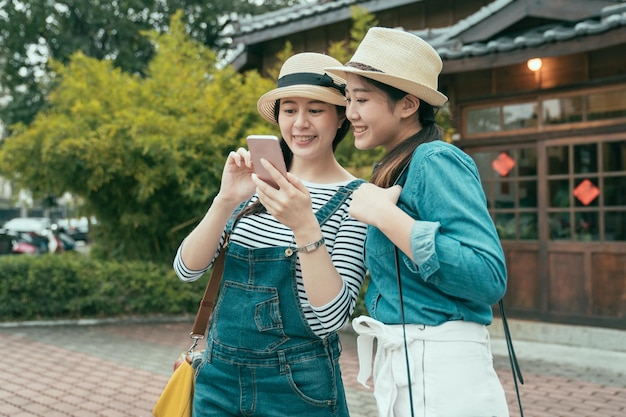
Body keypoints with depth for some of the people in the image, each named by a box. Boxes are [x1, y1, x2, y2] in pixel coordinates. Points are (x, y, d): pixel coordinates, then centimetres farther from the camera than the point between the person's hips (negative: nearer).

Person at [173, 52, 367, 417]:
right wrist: (226, 200, -20)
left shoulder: (354, 200, -10)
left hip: (296, 388, -4)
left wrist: (305, 226, -30)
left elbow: (333, 318, -18)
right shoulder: (256, 185, 3)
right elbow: (187, 269, -5)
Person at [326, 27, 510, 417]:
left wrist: (385, 216, -23)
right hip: (396, 368, 8)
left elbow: (489, 278, -25)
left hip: (441, 376, -8)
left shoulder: (437, 161, -14)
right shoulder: (396, 169, 11)